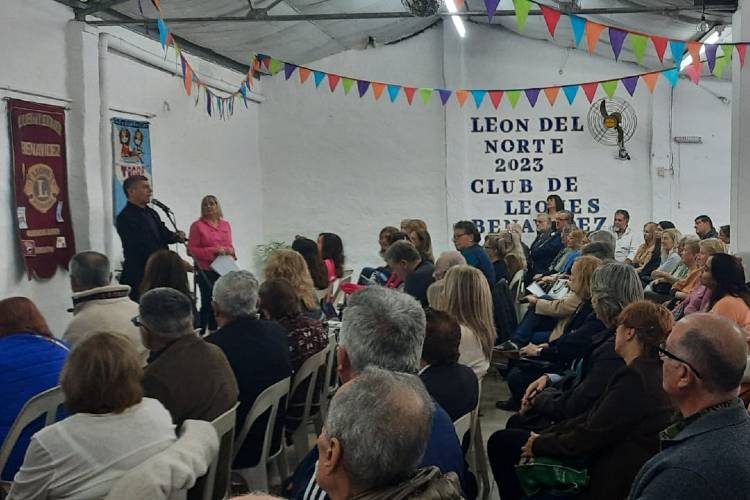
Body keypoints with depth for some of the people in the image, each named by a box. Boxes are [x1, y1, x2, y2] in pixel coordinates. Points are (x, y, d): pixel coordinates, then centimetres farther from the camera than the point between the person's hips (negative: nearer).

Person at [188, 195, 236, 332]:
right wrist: (213, 251, -14)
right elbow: (192, 249, -5)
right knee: (208, 304, -5)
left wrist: (231, 251, -2)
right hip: (207, 272, -4)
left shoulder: (226, 224, 12)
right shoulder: (197, 225, -1)